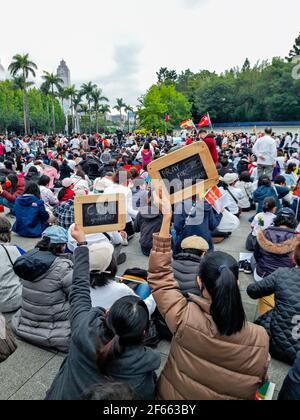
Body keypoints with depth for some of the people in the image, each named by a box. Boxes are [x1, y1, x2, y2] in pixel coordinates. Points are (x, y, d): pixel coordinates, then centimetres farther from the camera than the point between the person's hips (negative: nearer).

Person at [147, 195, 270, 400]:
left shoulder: (184, 318, -35)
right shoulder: (259, 338, -29)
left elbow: (159, 275, -21)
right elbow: (257, 383, -9)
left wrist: (167, 218, -24)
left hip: (172, 395, -1)